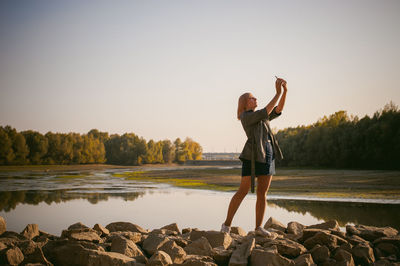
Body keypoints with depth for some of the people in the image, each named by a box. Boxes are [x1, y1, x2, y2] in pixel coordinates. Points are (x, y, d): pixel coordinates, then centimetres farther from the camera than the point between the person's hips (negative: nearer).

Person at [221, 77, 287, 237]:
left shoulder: (260, 117, 23)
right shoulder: (245, 116, -3)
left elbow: (278, 110, 13)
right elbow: (266, 112, -14)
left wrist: (285, 91, 0)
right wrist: (278, 93, -13)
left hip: (268, 156, 8)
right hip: (253, 155, -8)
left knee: (263, 193, 4)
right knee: (243, 191, -8)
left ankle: (258, 227, 9)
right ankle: (226, 225, -1)